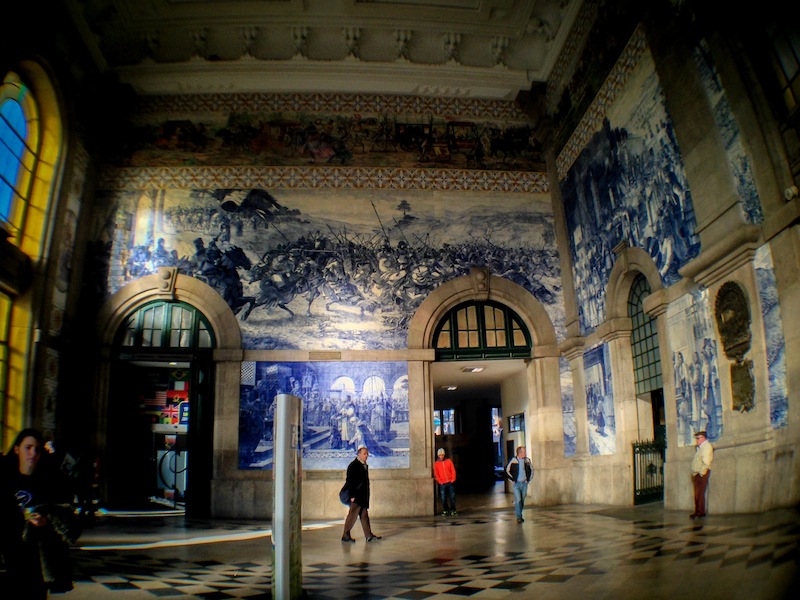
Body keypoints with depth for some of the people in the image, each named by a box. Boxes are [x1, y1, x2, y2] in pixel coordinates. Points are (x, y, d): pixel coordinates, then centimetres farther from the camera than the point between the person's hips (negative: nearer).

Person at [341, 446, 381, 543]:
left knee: (364, 515, 10)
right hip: (356, 496, -9)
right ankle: (345, 536, 1)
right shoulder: (353, 465, -11)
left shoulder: (365, 466, 15)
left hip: (363, 496, 9)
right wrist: (352, 496, -19)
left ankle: (369, 535, 13)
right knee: (352, 515, -7)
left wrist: (367, 496, 16)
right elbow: (349, 481, -15)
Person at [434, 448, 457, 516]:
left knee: (452, 497, 2)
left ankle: (453, 510, 12)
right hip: (442, 484, 0)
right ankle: (445, 510, 9)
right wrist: (440, 481, -8)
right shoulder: (436, 463, 4)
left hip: (450, 482, 0)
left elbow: (453, 471, 4)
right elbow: (436, 474, 2)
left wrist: (453, 479, -6)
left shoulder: (449, 461, 4)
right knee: (443, 498, -2)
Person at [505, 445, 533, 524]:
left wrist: (529, 479, 11)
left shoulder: (527, 460, 2)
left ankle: (519, 514, 24)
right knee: (518, 500, -10)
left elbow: (531, 469, 18)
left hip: (524, 483, 4)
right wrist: (513, 480, -5)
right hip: (516, 484, -4)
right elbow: (507, 471, -3)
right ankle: (519, 517, -6)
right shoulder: (513, 461, -10)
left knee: (522, 501, 10)